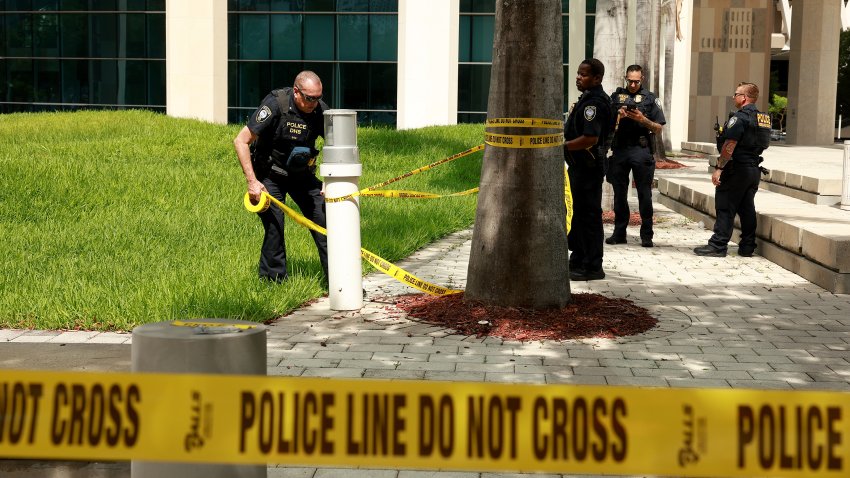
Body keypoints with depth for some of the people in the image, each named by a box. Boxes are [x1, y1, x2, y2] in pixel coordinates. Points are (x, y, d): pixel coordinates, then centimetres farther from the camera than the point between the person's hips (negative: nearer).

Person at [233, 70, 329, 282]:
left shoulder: (320, 110, -14)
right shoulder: (275, 105, -26)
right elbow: (241, 141, -23)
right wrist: (252, 182, -25)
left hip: (301, 174, 4)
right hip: (270, 175, -4)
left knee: (324, 217, -3)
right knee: (274, 226, -13)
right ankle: (273, 281, 3)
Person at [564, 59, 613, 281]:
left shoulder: (595, 103, -18)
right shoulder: (587, 98, 15)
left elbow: (590, 138, -28)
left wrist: (563, 146, -19)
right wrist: (565, 143, 13)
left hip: (588, 168, -11)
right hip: (580, 165, 11)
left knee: (588, 216, -5)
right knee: (580, 214, 17)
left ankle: (592, 267, 1)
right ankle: (578, 261, 28)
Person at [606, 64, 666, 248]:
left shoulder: (650, 99, 7)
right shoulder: (616, 97, 13)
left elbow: (658, 128, 5)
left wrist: (642, 119, -11)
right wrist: (618, 116, -8)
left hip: (641, 150, -2)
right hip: (619, 149, 3)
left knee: (644, 194, -3)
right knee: (619, 193, 6)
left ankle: (646, 235, 1)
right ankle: (619, 233, 13)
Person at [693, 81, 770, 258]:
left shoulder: (739, 117, -15)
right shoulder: (763, 118, 12)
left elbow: (729, 145, -21)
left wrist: (719, 168, -19)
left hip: (737, 169, -8)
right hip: (754, 169, 8)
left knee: (725, 208, -4)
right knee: (747, 209, 12)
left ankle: (717, 246, -4)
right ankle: (747, 247, 14)